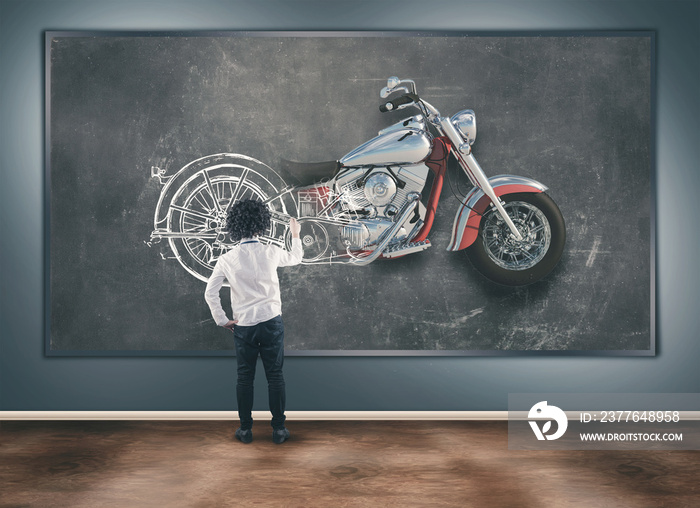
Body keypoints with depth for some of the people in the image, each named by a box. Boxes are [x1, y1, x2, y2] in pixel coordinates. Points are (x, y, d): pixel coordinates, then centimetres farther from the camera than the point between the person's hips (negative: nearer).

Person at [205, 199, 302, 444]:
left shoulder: (227, 260, -5)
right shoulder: (270, 252, -5)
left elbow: (210, 293, -5)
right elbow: (295, 258, 16)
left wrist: (222, 321, 6)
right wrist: (295, 235, 34)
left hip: (243, 326, 1)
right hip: (271, 322, 0)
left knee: (245, 378, 12)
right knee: (275, 376, 8)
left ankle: (245, 429, 20)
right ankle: (279, 429, 14)